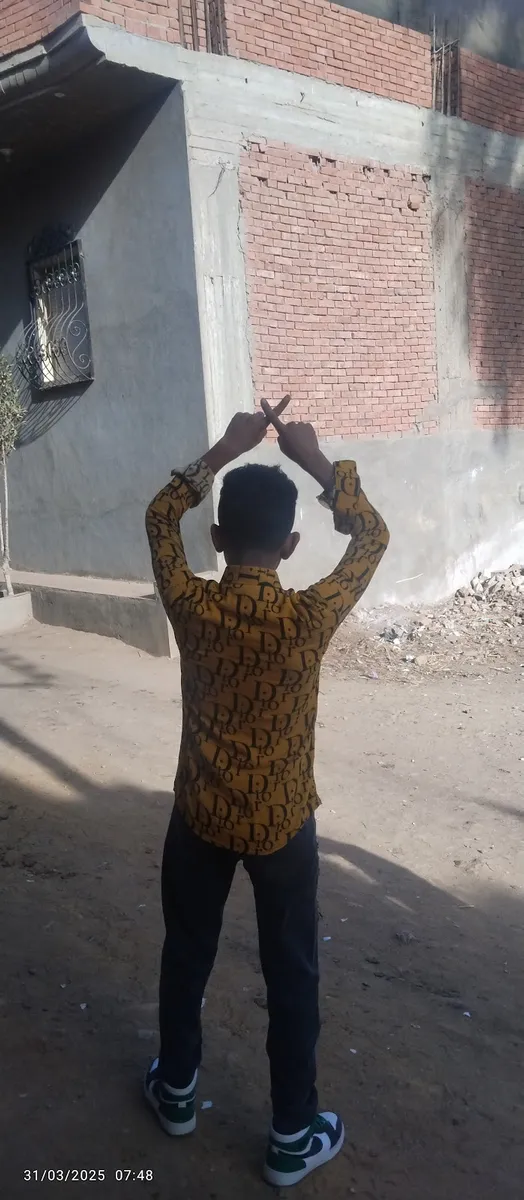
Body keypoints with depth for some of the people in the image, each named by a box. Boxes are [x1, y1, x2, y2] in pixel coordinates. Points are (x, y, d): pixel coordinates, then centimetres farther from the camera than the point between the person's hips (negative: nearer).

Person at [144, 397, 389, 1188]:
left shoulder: (190, 605, -18)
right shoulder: (309, 617, -24)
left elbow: (160, 518, 1)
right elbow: (373, 537, -8)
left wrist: (226, 449, -2)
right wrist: (315, 459, -4)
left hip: (201, 816, 2)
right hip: (282, 823, -2)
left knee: (186, 953, 23)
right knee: (292, 974, 15)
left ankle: (176, 1090, 44)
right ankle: (293, 1138, 31)